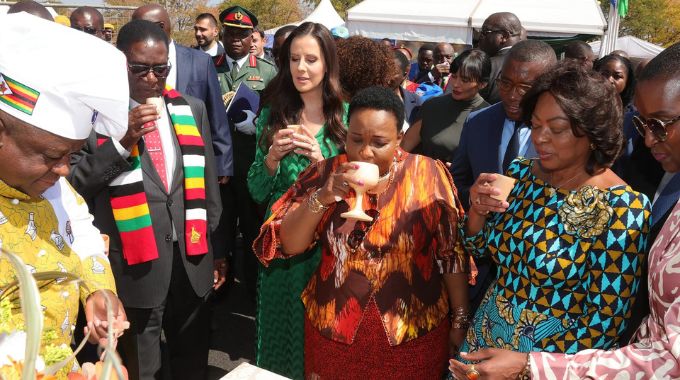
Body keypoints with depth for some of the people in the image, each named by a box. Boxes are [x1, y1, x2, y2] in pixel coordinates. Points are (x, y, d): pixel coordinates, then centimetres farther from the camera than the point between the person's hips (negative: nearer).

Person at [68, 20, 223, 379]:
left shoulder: (192, 110, 7)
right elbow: (73, 185, -9)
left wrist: (217, 248, 14)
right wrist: (122, 141, -21)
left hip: (191, 260, 4)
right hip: (134, 263, -3)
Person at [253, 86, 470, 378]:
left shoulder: (428, 175, -9)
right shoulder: (325, 174, -5)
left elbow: (453, 253, -3)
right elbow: (289, 245, -9)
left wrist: (460, 319, -1)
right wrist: (322, 197, -22)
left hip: (415, 332, -1)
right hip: (334, 330, 1)